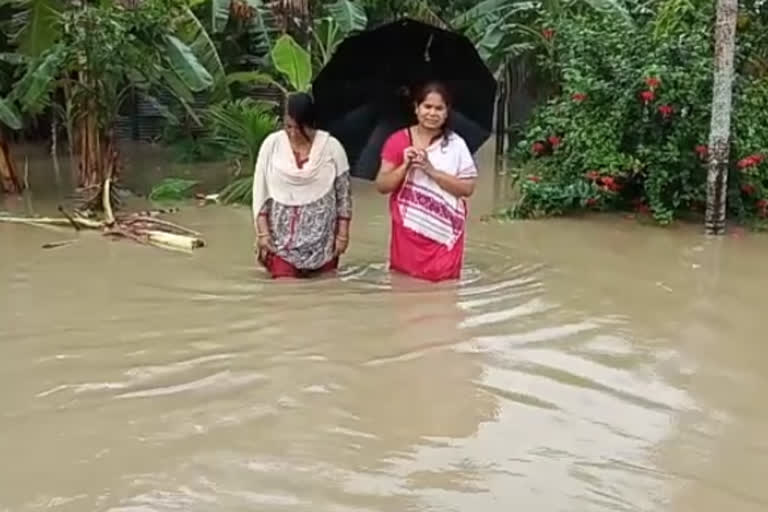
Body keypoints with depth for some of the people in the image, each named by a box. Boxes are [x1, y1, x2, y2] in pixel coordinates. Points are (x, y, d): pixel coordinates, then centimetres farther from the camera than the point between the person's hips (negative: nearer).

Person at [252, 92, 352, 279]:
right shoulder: (271, 144, -5)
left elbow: (343, 194, -1)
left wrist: (342, 234, -2)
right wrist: (262, 233, -6)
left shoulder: (331, 147, -7)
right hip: (282, 234, 0)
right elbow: (260, 192, -1)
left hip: (321, 235, 0)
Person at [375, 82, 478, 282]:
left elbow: (467, 188, -8)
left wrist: (431, 170, -17)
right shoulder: (398, 141, 0)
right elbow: (382, 185, -1)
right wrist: (406, 166, -17)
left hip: (443, 232, 0)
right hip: (409, 231, 1)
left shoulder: (456, 144, -2)